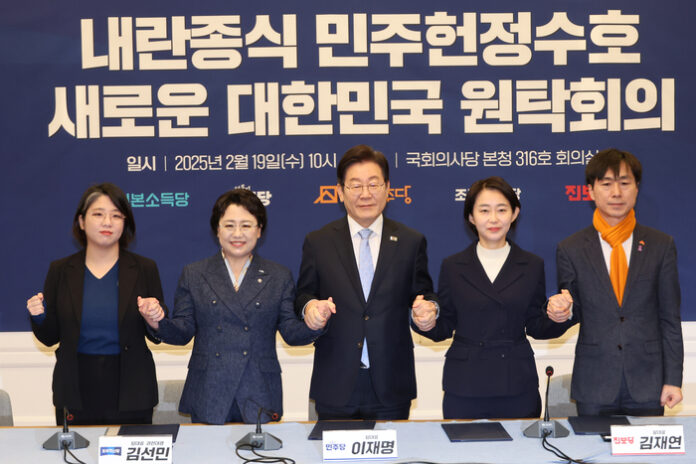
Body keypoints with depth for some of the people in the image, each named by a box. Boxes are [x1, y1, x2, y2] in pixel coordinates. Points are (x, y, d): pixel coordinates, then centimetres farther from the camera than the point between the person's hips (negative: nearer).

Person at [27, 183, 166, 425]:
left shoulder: (144, 269, 1)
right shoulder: (60, 270, 4)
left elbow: (157, 337, 4)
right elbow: (50, 337, 8)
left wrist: (155, 318, -17)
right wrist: (40, 317, -11)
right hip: (76, 391, 1)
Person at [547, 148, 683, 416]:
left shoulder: (661, 245, 4)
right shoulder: (570, 250, 2)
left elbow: (670, 318, 4)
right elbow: (576, 313, 7)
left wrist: (673, 379, 0)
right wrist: (563, 310, -17)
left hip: (647, 385, 1)